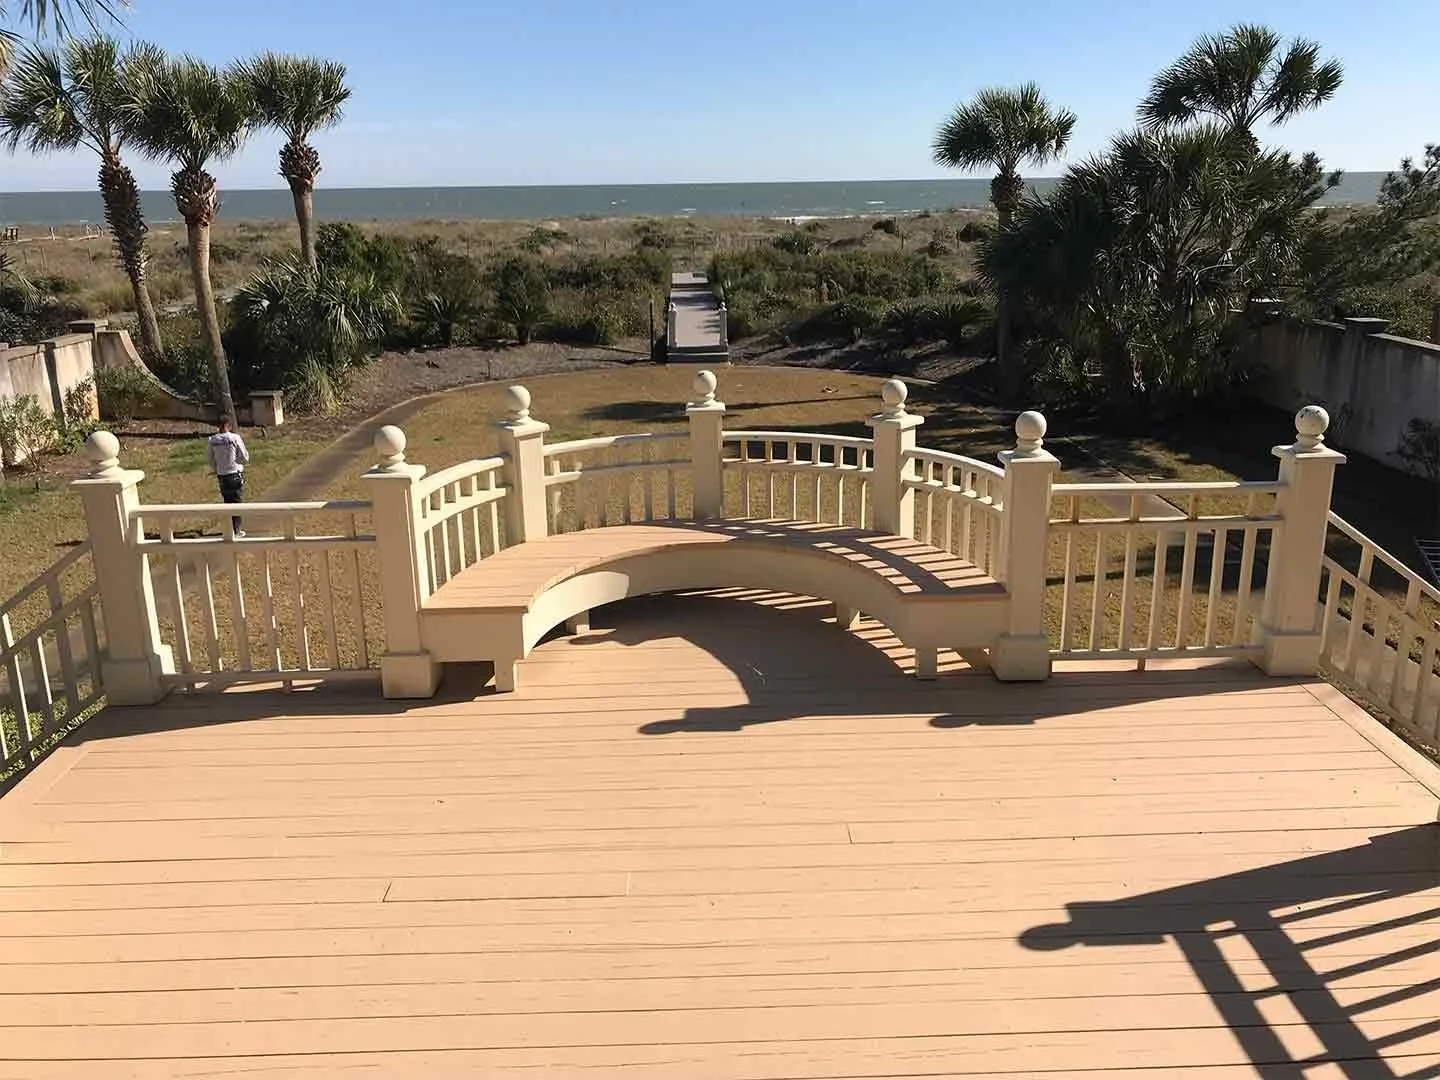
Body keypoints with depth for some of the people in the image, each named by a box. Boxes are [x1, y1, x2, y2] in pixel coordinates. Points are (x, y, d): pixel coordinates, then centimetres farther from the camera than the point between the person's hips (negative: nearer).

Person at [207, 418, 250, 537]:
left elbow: (211, 461, 5)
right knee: (237, 502, 7)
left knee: (228, 502, 16)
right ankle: (236, 530, 7)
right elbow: (245, 457, -8)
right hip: (236, 474, -3)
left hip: (222, 476, 4)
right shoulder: (235, 438, -14)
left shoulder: (212, 440, -3)